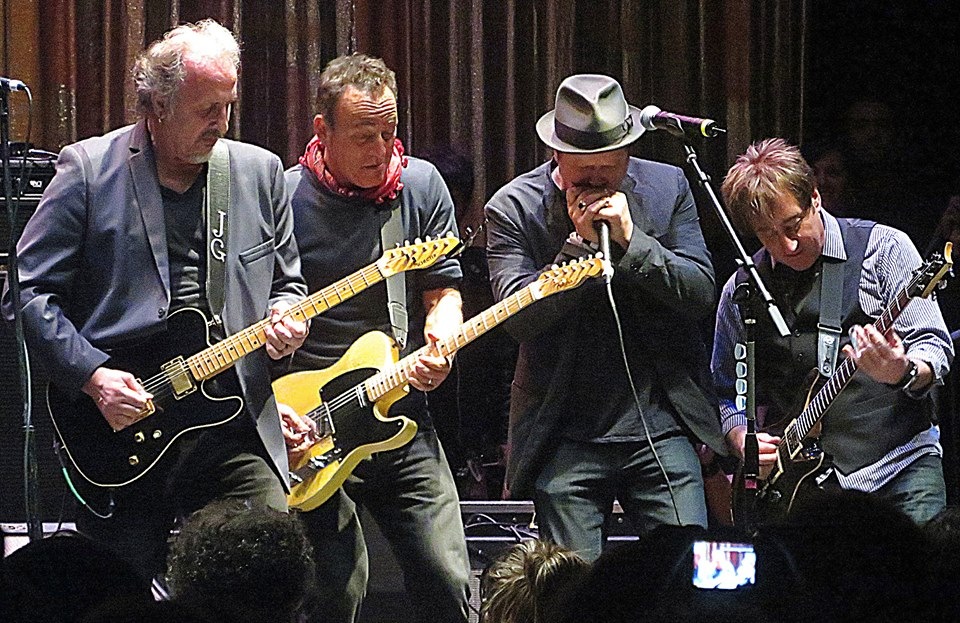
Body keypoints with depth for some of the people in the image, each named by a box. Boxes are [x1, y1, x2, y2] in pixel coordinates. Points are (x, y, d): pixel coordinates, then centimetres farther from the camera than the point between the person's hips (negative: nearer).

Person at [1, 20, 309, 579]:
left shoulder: (260, 172, 10)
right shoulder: (88, 170, -2)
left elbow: (287, 284, 21)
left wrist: (285, 316, -3)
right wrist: (93, 376, -12)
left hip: (232, 423, 2)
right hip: (119, 427, -2)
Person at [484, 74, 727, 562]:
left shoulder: (668, 188, 4)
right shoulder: (513, 207, -1)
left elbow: (701, 294, -1)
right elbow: (519, 318, -10)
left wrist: (632, 240, -14)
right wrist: (579, 242, -17)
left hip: (660, 426, 1)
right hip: (566, 438, -1)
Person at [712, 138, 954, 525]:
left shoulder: (882, 247, 3)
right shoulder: (741, 291, 11)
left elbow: (934, 348, -2)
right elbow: (726, 395, 20)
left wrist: (903, 373, -24)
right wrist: (741, 437, 0)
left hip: (900, 466, -2)